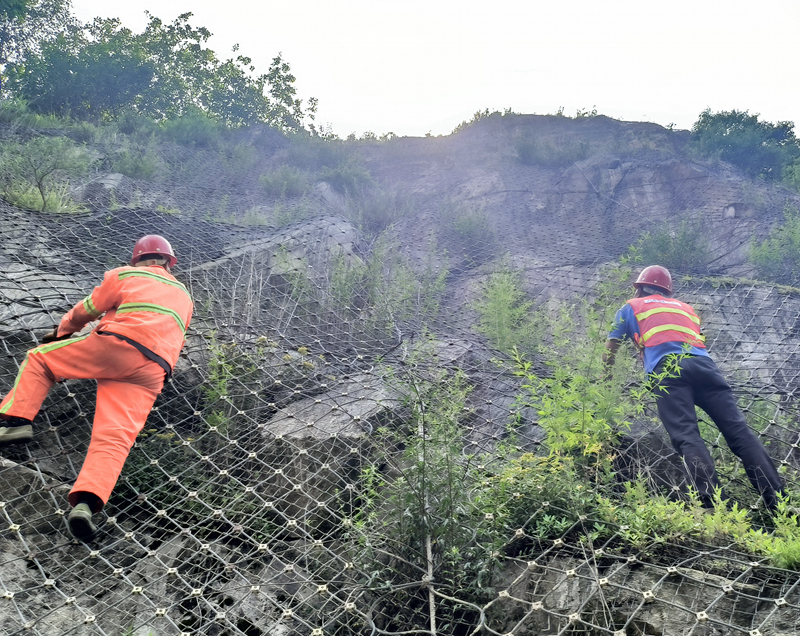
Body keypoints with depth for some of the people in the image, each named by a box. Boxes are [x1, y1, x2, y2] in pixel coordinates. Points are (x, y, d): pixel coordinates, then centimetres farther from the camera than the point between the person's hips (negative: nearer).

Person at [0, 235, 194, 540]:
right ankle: (86, 503, -32)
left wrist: (60, 332, 42)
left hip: (115, 345, -3)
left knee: (38, 358, 18)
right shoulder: (183, 296, 30)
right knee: (115, 436, -11)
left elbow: (86, 311, 25)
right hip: (152, 371, 3)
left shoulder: (124, 275, 18)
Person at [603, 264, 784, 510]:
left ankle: (717, 506, -33)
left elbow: (610, 351, 31)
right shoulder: (685, 308, 36)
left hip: (666, 368, -4)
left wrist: (605, 375, 47)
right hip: (702, 363, 4)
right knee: (738, 430, -5)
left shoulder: (632, 307, 27)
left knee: (686, 437, -17)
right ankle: (778, 500, -16)